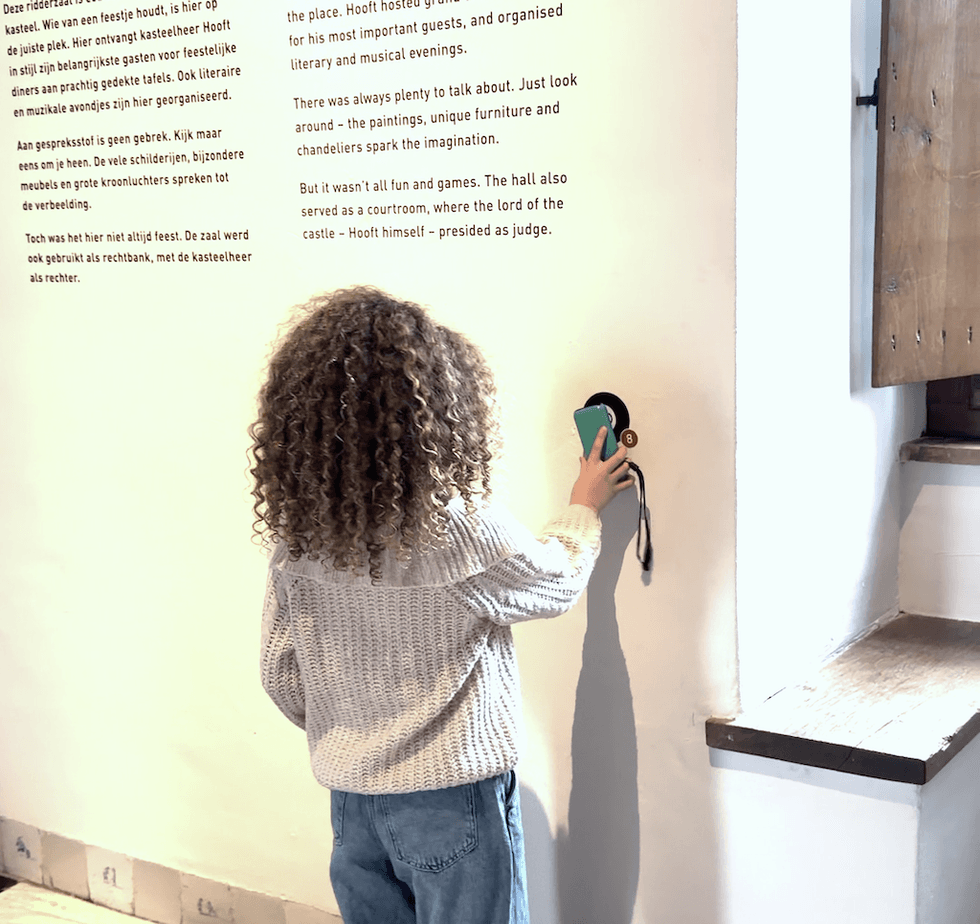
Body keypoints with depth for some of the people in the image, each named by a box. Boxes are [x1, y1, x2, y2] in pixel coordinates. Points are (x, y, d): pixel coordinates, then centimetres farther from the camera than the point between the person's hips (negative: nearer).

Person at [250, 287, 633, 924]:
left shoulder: (296, 530, -6)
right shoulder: (461, 525, -21)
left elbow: (282, 677, 4)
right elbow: (556, 584, -2)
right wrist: (585, 506, 16)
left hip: (350, 795, 5)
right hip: (453, 795, -5)